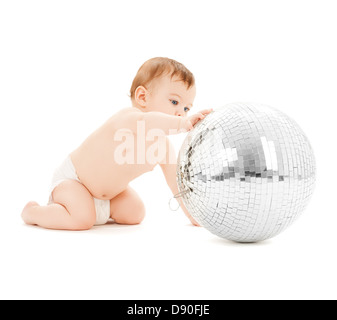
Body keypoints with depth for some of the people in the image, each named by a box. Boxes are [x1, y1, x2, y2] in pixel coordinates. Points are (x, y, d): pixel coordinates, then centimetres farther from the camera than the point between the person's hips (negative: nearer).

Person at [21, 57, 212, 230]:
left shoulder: (163, 144, -8)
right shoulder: (127, 117, -33)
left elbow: (177, 181, 2)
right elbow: (143, 123, -60)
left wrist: (193, 215, 2)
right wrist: (182, 124, -66)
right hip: (72, 177, -8)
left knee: (135, 214, 3)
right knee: (82, 219, -26)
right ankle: (32, 211, 0)